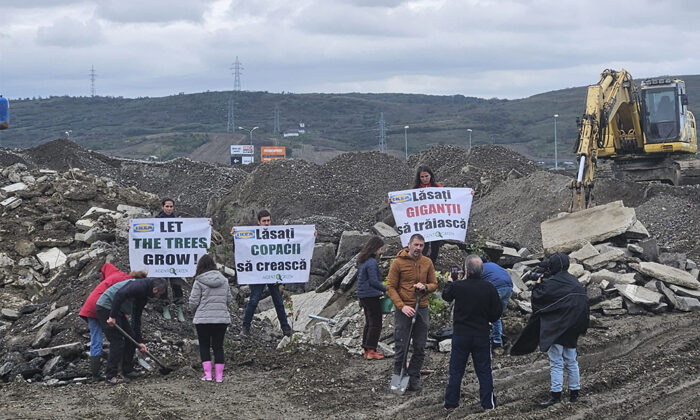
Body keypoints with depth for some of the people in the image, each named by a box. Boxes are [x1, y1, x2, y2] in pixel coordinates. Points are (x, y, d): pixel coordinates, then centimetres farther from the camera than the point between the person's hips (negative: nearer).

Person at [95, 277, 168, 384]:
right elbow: (120, 294, -30)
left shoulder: (144, 295, 14)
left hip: (116, 310, 10)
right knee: (117, 341, -11)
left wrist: (139, 341, 15)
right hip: (106, 308, -10)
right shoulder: (140, 286, -17)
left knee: (131, 337, 12)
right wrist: (112, 316, -29)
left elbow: (136, 318, 18)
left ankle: (128, 371, 20)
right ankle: (111, 376, -7)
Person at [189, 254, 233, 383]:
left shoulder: (199, 282, -8)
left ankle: (208, 373, 1)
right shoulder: (224, 280, 6)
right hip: (222, 318, 3)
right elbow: (229, 299, 10)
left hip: (203, 319, -3)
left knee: (204, 346, 10)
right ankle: (219, 375, 8)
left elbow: (193, 301, -7)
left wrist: (194, 311, 13)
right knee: (218, 346, 10)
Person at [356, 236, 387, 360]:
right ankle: (371, 351, -4)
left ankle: (367, 350, 20)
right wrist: (386, 289, -10)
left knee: (369, 323, 17)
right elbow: (374, 281, -22)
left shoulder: (362, 260, 11)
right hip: (371, 296, -10)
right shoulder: (371, 262, -19)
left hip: (363, 296, 10)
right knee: (376, 324, -3)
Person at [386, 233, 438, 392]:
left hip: (422, 309, 4)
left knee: (420, 348, 7)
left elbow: (434, 284, 13)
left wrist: (425, 287, -11)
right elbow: (390, 287, -5)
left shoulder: (427, 263, 6)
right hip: (403, 310, -4)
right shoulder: (398, 262, -6)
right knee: (401, 347, 0)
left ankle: (414, 378, 16)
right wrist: (402, 306, -16)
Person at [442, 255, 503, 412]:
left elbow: (446, 296, 9)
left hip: (460, 334, 0)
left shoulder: (457, 286, -14)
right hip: (482, 334, 0)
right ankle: (488, 403, 13)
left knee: (456, 370, 10)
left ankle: (450, 404, 13)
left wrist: (449, 282, 28)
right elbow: (497, 312, -3)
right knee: (484, 370, 10)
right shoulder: (489, 288, -11)